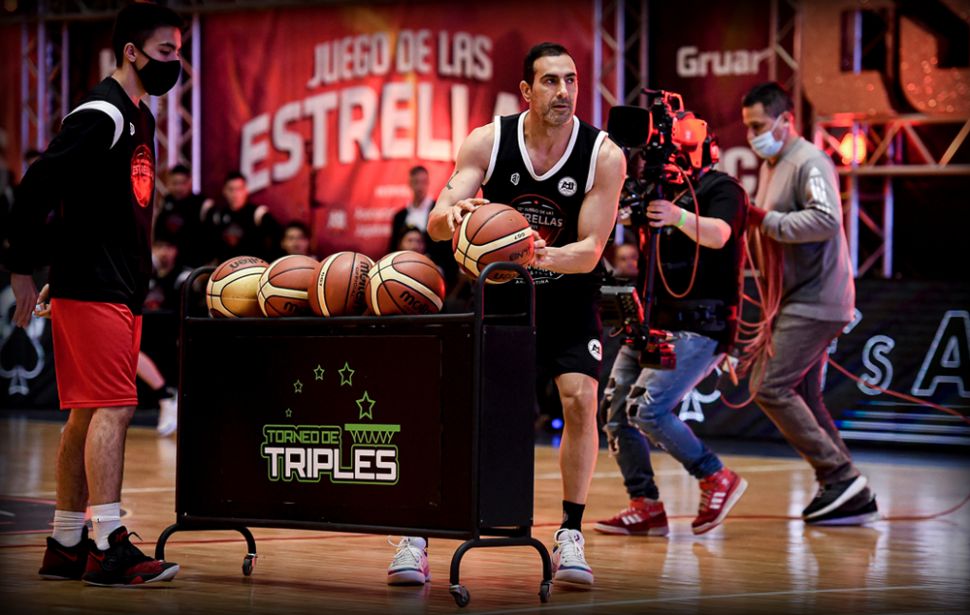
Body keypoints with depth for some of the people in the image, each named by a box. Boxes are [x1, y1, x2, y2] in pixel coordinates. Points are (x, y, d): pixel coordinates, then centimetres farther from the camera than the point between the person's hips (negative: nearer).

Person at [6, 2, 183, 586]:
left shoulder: (142, 118, 17)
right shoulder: (102, 114, -13)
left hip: (123, 290, 9)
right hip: (91, 290, -9)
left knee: (88, 415, 11)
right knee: (113, 408, -12)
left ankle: (65, 547, 16)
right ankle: (110, 549, -12)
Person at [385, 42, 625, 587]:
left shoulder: (604, 156, -18)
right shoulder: (487, 142, -15)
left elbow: (590, 251, -20)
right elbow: (436, 225, -18)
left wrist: (544, 257, -42)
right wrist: (454, 214, -43)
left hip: (567, 297, -1)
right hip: (497, 292, 1)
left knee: (581, 398, -19)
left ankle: (570, 537, -6)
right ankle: (417, 537, 2)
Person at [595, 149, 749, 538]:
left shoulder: (722, 189, -7)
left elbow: (718, 234, -27)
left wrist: (678, 216, -47)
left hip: (699, 327, -8)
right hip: (652, 320, 8)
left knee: (647, 409, -20)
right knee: (617, 411, 1)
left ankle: (717, 480, -5)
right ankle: (645, 507, 7)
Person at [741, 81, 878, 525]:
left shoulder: (809, 163, -13)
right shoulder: (771, 167, 18)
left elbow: (826, 220, -28)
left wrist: (767, 220, -24)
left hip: (815, 300, -10)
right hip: (797, 300, 10)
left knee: (774, 389, -14)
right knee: (802, 397, 10)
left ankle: (839, 476, -10)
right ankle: (851, 495, 13)